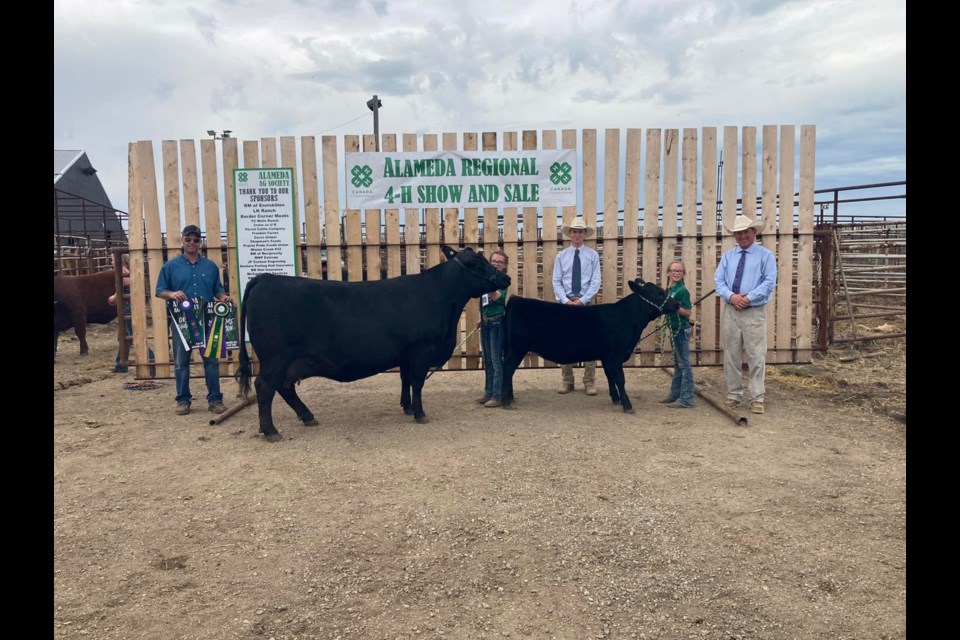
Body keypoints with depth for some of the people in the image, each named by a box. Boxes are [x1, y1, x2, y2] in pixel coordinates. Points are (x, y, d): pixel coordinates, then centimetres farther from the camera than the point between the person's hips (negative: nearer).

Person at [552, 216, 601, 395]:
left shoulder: (593, 255, 2)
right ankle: (567, 381, 12)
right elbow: (556, 282, 1)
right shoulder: (561, 256, 6)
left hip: (586, 303, -1)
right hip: (565, 302, 1)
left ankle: (590, 382, 7)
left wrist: (582, 301, -13)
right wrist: (566, 301, -12)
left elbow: (596, 282, -4)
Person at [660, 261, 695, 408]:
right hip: (675, 329, 9)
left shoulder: (682, 290, -14)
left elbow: (688, 312, -17)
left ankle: (686, 399, -2)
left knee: (684, 364, -5)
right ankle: (675, 394, 26)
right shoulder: (669, 290, 10)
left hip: (681, 330, -9)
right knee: (677, 363, 16)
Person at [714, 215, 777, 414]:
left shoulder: (766, 255, 1)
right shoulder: (728, 256, 12)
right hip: (730, 311, 4)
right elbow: (719, 281, 4)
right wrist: (732, 296, -14)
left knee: (756, 357, -3)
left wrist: (748, 297, -17)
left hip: (754, 312, -4)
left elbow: (769, 282, -8)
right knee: (731, 356, 7)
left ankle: (757, 399, 4)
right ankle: (733, 395, 17)